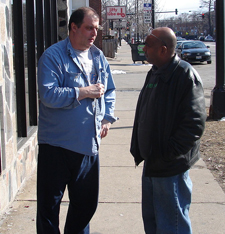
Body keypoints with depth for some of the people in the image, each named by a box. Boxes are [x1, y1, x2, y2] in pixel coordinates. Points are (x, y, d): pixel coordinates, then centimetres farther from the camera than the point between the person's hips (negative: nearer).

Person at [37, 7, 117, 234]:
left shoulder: (98, 56, 9)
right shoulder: (53, 56, -11)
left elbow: (109, 90, 20)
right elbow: (48, 95, -21)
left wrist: (107, 118, 5)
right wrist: (84, 92, -18)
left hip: (89, 142, 6)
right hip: (56, 143, -6)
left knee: (86, 202, 18)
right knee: (49, 201, 5)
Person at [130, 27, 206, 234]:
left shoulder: (186, 75, -18)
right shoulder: (155, 73, 10)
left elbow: (195, 123, -23)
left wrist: (169, 153, -21)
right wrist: (139, 149, 13)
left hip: (171, 167, -9)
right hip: (152, 162, 9)